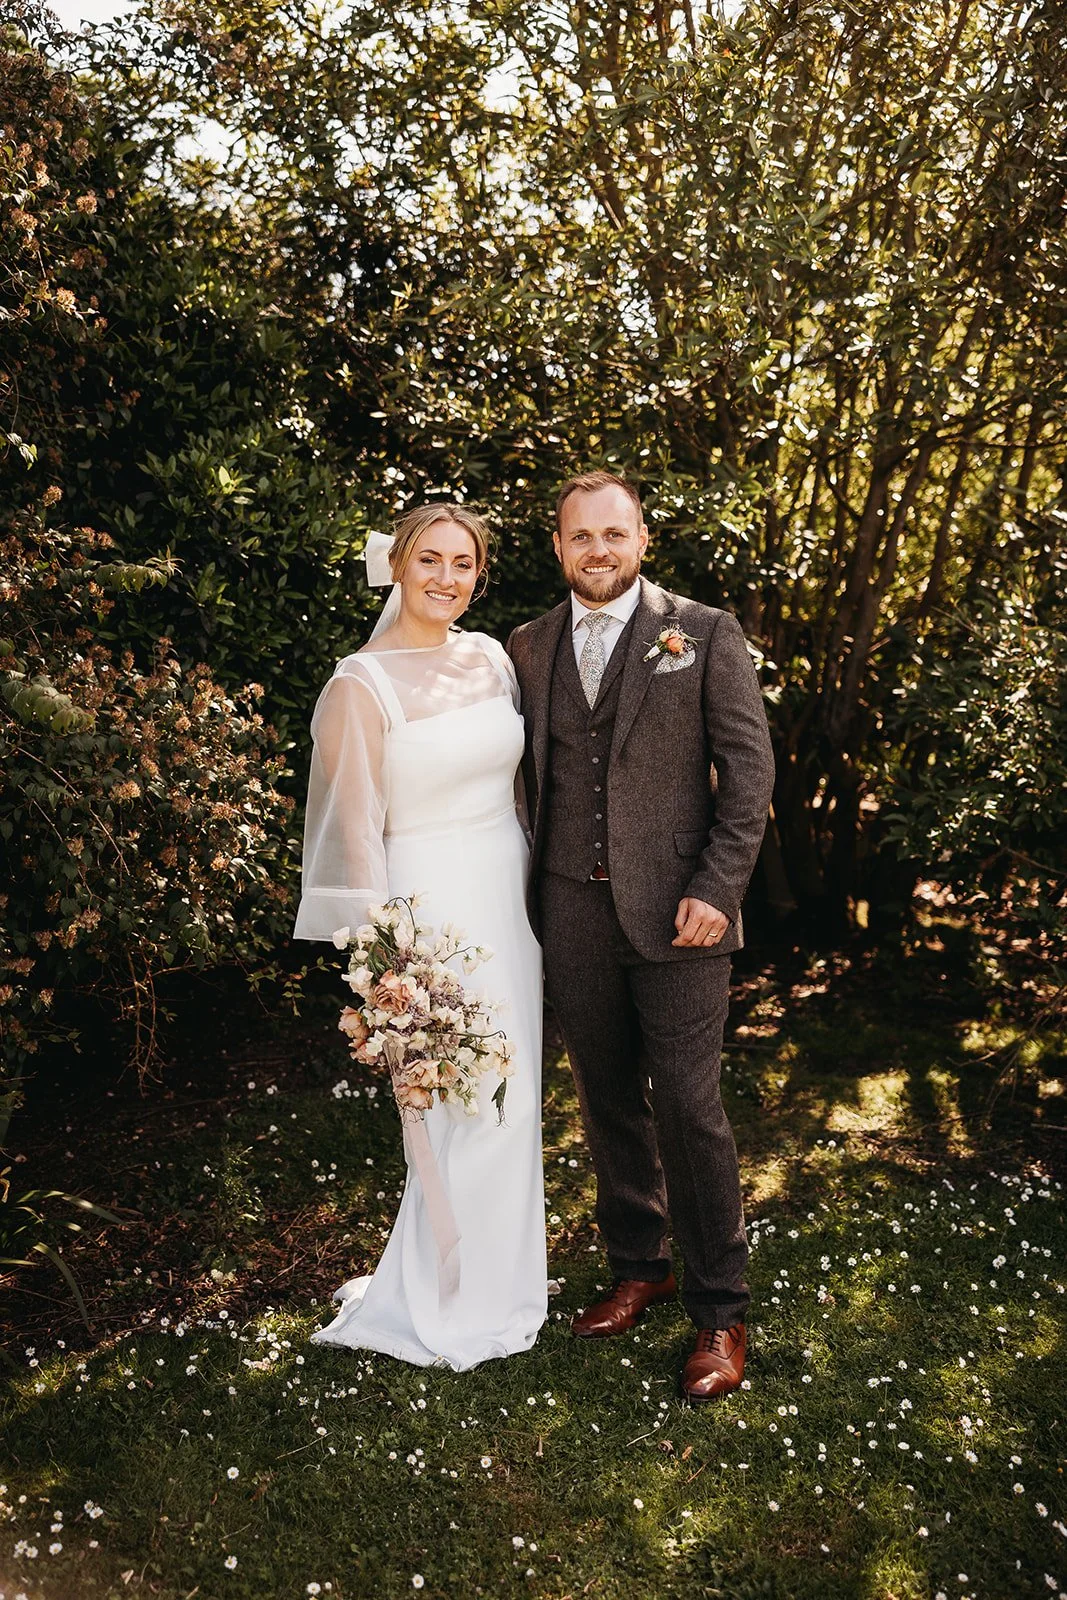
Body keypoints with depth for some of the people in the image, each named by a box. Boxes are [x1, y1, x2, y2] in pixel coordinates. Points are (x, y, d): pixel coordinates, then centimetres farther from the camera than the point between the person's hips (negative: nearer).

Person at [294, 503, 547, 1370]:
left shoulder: (492, 658, 6)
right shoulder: (362, 685, -13)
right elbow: (352, 830, -12)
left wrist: (533, 882, 15)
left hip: (509, 898, 7)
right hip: (431, 907, -6)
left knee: (512, 1097, 16)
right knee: (465, 1108, 1)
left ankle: (497, 1273, 37)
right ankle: (445, 1306, 23)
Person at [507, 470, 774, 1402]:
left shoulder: (704, 634, 0)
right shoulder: (529, 648, 10)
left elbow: (750, 767, -3)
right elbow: (531, 774, 12)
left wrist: (716, 889, -12)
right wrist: (531, 890, 4)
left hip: (674, 908, -4)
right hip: (573, 913, 4)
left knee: (688, 1107, 0)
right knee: (607, 1100, 14)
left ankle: (720, 1309, 18)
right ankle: (638, 1268, 33)